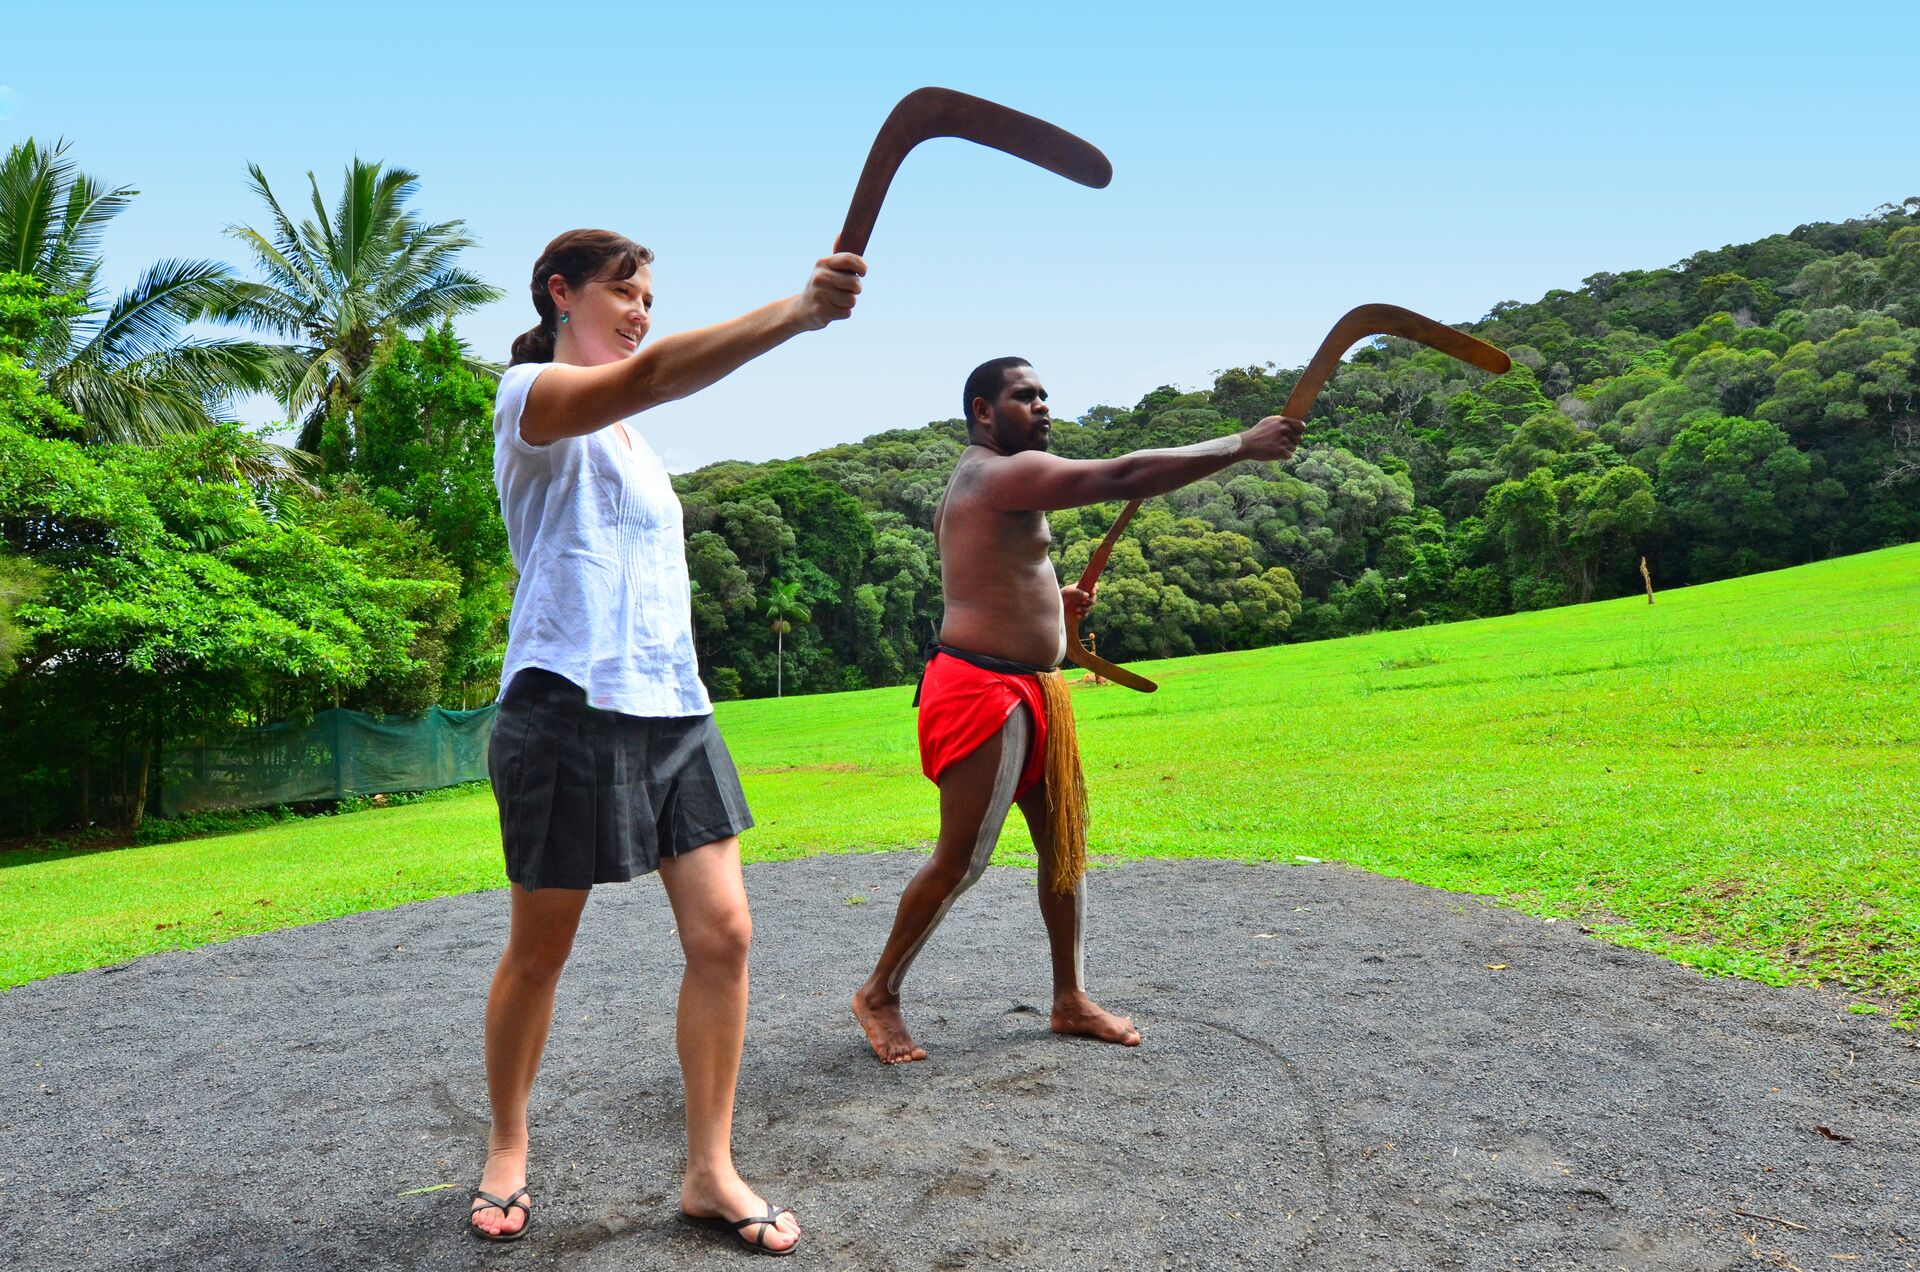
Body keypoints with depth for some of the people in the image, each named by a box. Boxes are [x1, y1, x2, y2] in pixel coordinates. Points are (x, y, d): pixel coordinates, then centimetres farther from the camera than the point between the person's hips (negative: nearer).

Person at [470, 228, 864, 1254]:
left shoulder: (628, 434, 22)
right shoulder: (532, 394, -5)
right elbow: (652, 375, -26)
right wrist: (795, 313, -37)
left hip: (672, 707, 7)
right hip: (570, 705, -7)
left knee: (722, 932, -2)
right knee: (539, 951, 8)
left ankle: (710, 1174, 12)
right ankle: (506, 1150, 32)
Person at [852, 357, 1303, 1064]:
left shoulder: (977, 486, 19)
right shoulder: (1004, 474, -14)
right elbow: (1122, 478, -24)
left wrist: (1052, 603, 13)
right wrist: (1242, 446, -20)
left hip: (1031, 692, 11)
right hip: (983, 691, -11)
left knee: (1065, 844, 12)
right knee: (961, 861, -2)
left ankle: (1070, 999, 23)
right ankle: (879, 994, 15)